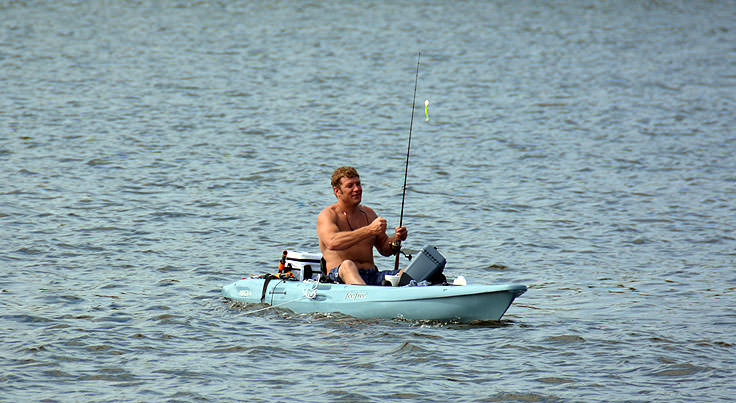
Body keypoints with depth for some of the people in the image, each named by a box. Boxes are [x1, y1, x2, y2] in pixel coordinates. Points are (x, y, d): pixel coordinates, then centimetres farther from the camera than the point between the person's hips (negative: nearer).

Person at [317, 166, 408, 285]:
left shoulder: (368, 213, 20)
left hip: (371, 275, 6)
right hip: (338, 277, -6)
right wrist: (369, 230, -26)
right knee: (348, 265, -40)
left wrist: (396, 239, 1)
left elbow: (384, 249, 26)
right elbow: (332, 243, -22)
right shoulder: (326, 215, 0)